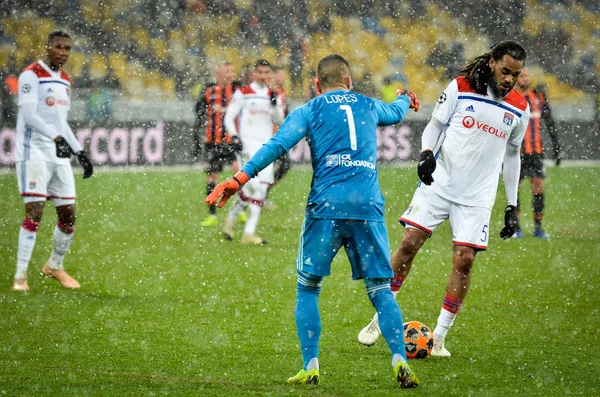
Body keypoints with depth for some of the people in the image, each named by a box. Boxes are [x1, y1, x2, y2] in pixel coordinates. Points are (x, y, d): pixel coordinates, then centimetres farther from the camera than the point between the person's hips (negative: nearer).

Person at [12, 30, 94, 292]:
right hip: (34, 151, -7)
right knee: (34, 212, -14)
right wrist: (56, 137, -28)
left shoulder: (64, 81, 18)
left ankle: (55, 266, 26)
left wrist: (79, 151, 17)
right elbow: (28, 115, -18)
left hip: (59, 154, 7)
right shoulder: (31, 75, -7)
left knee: (68, 214, 6)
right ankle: (20, 275, -10)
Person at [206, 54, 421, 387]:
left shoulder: (309, 111, 9)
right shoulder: (369, 106, 19)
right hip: (369, 207, 2)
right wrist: (406, 98, 66)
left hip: (326, 206, -2)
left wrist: (240, 178, -8)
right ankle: (400, 362, -7)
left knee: (308, 287, 9)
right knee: (380, 289, 7)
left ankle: (311, 367, 0)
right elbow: (396, 113, 42)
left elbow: (278, 145, -5)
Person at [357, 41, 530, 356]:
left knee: (464, 260, -8)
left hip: (477, 197, 1)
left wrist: (512, 206, 13)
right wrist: (426, 153, -16)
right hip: (439, 184, -1)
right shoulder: (460, 88, -4)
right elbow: (435, 125, 5)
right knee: (409, 244, -7)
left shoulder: (519, 109, 3)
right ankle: (380, 319, 7)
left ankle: (439, 338, 1)